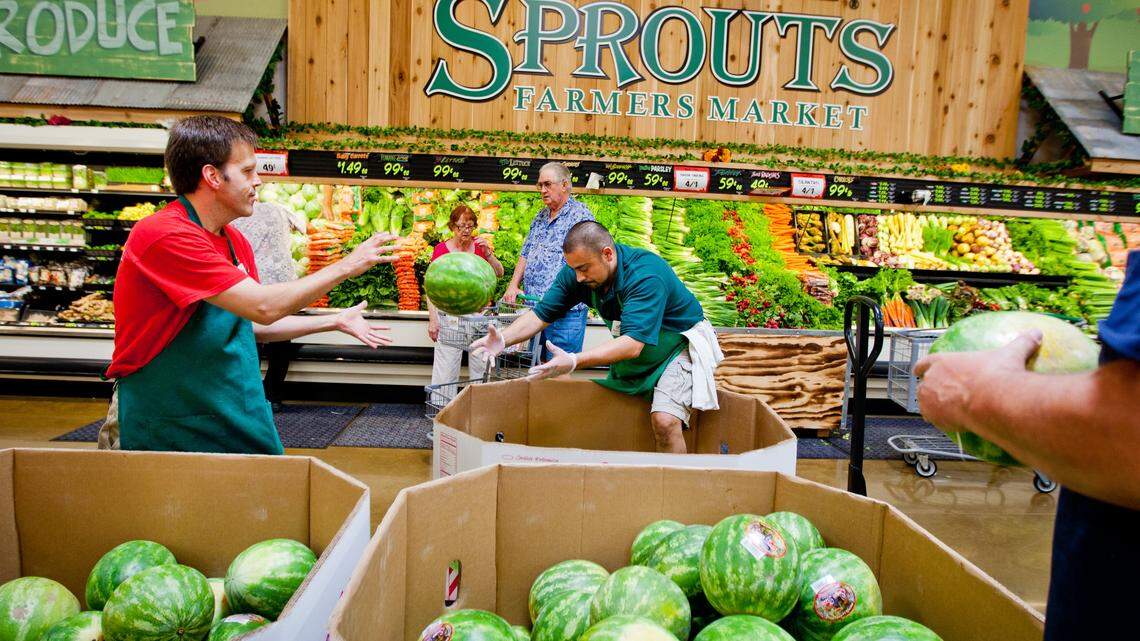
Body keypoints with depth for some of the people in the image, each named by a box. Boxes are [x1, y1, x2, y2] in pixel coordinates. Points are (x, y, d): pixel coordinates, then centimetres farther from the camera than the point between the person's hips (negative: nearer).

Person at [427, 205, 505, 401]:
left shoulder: (479, 245, 7)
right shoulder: (441, 249, -2)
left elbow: (499, 273, 3)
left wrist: (487, 253, -14)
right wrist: (433, 320, -7)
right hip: (449, 315, -3)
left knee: (480, 365, 5)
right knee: (446, 367, -4)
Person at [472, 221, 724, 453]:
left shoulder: (646, 274, -35)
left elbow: (633, 344, -43)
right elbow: (541, 314, -13)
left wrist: (573, 362, -55)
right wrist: (503, 339, -33)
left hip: (680, 344, -7)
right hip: (630, 359, 7)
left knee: (664, 420, -23)